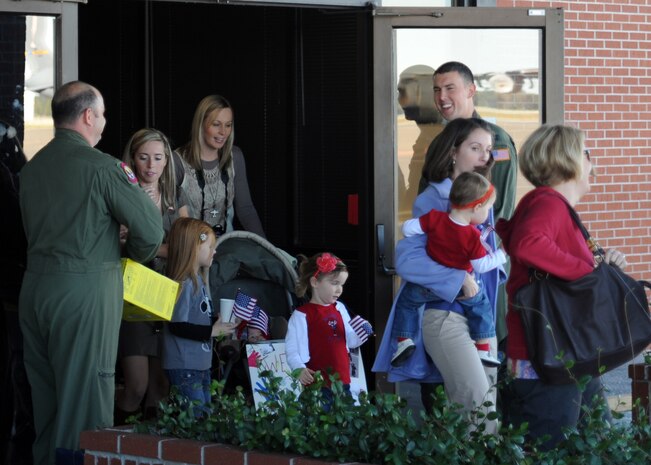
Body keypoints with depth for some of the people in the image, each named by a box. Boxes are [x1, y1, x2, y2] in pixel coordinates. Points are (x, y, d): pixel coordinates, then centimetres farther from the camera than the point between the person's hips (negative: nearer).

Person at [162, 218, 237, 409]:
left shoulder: (198, 280, 11)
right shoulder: (184, 284, -18)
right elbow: (177, 326, -21)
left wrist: (220, 322, 5)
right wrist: (213, 331, -18)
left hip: (201, 364, 10)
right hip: (185, 367, -10)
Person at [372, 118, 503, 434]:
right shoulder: (432, 201, -8)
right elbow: (406, 260, -20)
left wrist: (496, 263, 6)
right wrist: (461, 280, -21)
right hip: (446, 314, -7)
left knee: (490, 403, 5)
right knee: (476, 403, -18)